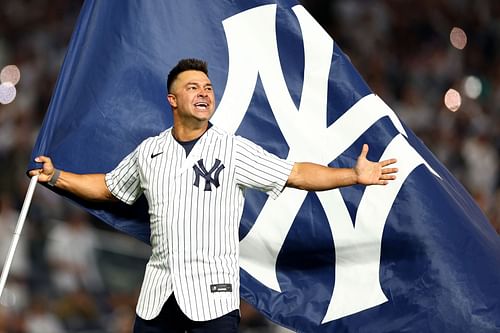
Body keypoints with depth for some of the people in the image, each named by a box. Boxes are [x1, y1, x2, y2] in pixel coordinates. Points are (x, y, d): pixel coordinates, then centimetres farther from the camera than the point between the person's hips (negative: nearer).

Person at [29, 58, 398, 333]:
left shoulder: (235, 150, -2)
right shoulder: (148, 152, 10)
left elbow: (296, 174, -5)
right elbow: (107, 187, 24)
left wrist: (354, 175, -13)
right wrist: (56, 177, 16)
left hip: (213, 294, -4)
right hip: (158, 291, 4)